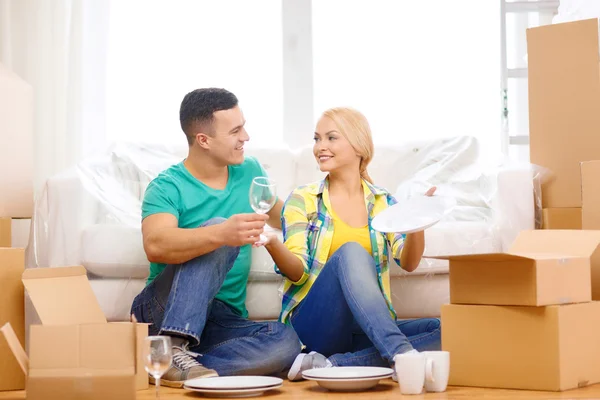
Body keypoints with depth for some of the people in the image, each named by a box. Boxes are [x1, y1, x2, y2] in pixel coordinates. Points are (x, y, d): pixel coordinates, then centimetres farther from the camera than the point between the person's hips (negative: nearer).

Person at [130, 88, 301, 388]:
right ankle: (170, 349, -37)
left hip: (222, 324, 5)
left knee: (286, 341, -28)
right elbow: (155, 245, -31)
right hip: (163, 312, -5)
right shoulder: (168, 187, -9)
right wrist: (223, 233, -45)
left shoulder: (249, 173, 10)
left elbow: (280, 218, 32)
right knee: (216, 228, -29)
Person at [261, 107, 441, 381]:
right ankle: (402, 356, -45)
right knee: (351, 252, -30)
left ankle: (330, 365, -30)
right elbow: (298, 272, -6)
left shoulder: (383, 202, 13)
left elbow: (408, 262, -3)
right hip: (315, 325, -3)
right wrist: (271, 243, -27)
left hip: (368, 329, 4)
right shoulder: (302, 200, 6)